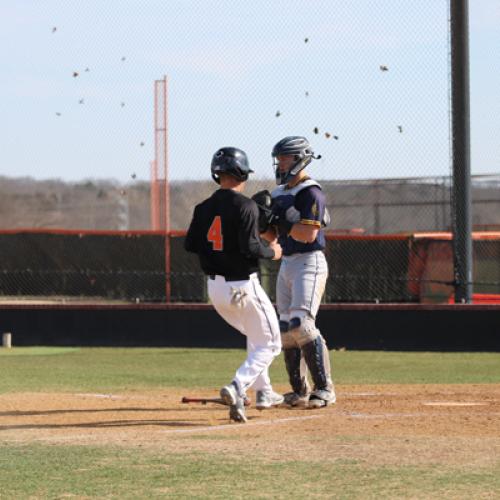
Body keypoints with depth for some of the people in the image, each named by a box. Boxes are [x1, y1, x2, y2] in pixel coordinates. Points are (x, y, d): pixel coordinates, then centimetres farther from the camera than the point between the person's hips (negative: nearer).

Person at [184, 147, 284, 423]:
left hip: (215, 287, 7)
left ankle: (263, 391, 29)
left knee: (255, 335, 29)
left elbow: (190, 244, 6)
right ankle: (237, 388, -19)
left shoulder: (204, 208, 4)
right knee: (269, 344, 5)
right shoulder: (245, 205, -15)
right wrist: (272, 252, -4)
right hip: (242, 287, -7)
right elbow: (250, 247, -23)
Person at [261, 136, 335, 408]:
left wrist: (281, 220, -18)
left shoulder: (310, 192, -11)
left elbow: (309, 234, -21)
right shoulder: (279, 193, 15)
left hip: (309, 263, -9)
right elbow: (271, 236, 17)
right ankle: (299, 391, 14)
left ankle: (324, 388, -15)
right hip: (286, 264, 9)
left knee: (301, 322, -19)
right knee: (286, 328, 7)